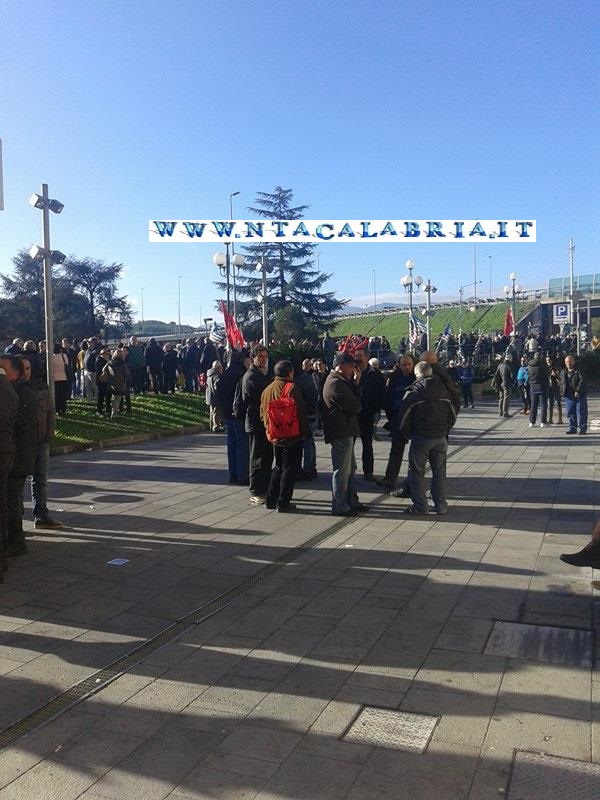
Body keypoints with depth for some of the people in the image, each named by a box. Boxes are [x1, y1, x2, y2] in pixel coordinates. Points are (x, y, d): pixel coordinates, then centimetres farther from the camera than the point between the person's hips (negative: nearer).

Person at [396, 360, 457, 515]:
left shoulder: (413, 392, -8)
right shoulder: (443, 391, 5)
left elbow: (404, 417, -7)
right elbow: (452, 416, 10)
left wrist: (408, 434, 8)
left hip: (420, 438, -4)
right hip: (440, 438, 4)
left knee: (417, 472, 5)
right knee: (439, 471, 12)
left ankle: (420, 506, 5)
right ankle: (440, 505, 15)